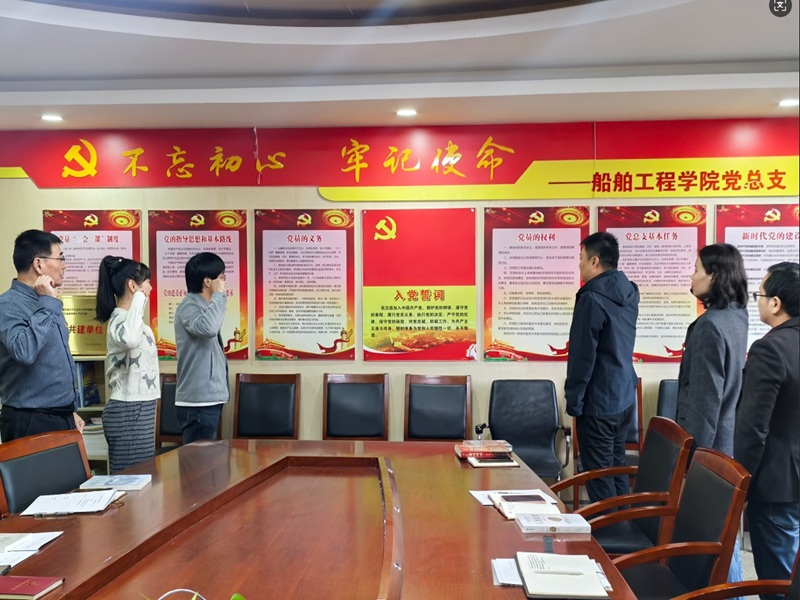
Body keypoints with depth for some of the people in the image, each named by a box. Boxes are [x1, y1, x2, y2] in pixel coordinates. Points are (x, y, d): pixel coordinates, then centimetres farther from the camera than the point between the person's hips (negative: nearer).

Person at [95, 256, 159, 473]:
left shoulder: (128, 318, 13)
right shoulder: (120, 320, -18)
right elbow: (130, 340, -42)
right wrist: (139, 298, -30)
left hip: (138, 408, 10)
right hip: (129, 411, -10)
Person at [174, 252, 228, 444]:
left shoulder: (203, 306, 15)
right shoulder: (188, 306, -14)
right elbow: (208, 328, -34)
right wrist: (218, 295, -21)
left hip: (207, 399, 9)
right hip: (198, 401, -9)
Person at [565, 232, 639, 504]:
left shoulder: (593, 298, -19)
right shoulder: (629, 292, 6)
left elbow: (582, 356, -19)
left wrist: (573, 401, -10)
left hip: (598, 402, -9)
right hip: (625, 398, 9)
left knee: (599, 477, 2)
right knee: (617, 469, 19)